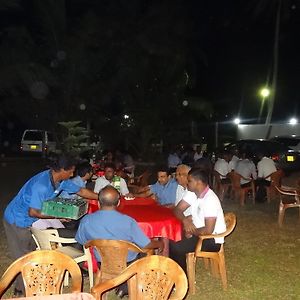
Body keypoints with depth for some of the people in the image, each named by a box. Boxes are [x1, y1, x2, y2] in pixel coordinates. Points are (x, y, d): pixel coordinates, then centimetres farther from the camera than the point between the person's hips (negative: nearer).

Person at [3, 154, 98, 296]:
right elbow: (33, 212, -28)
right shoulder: (41, 185, -35)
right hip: (17, 220, -8)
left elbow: (81, 191, 3)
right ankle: (21, 290, 20)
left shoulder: (61, 180, -8)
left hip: (29, 220, 8)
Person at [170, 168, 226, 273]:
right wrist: (185, 220, -18)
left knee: (177, 248, -21)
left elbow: (208, 230, -29)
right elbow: (177, 209, 2)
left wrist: (191, 231, -12)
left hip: (212, 239, -8)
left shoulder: (210, 200, -26)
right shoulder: (192, 193, 0)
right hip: (197, 233, 8)